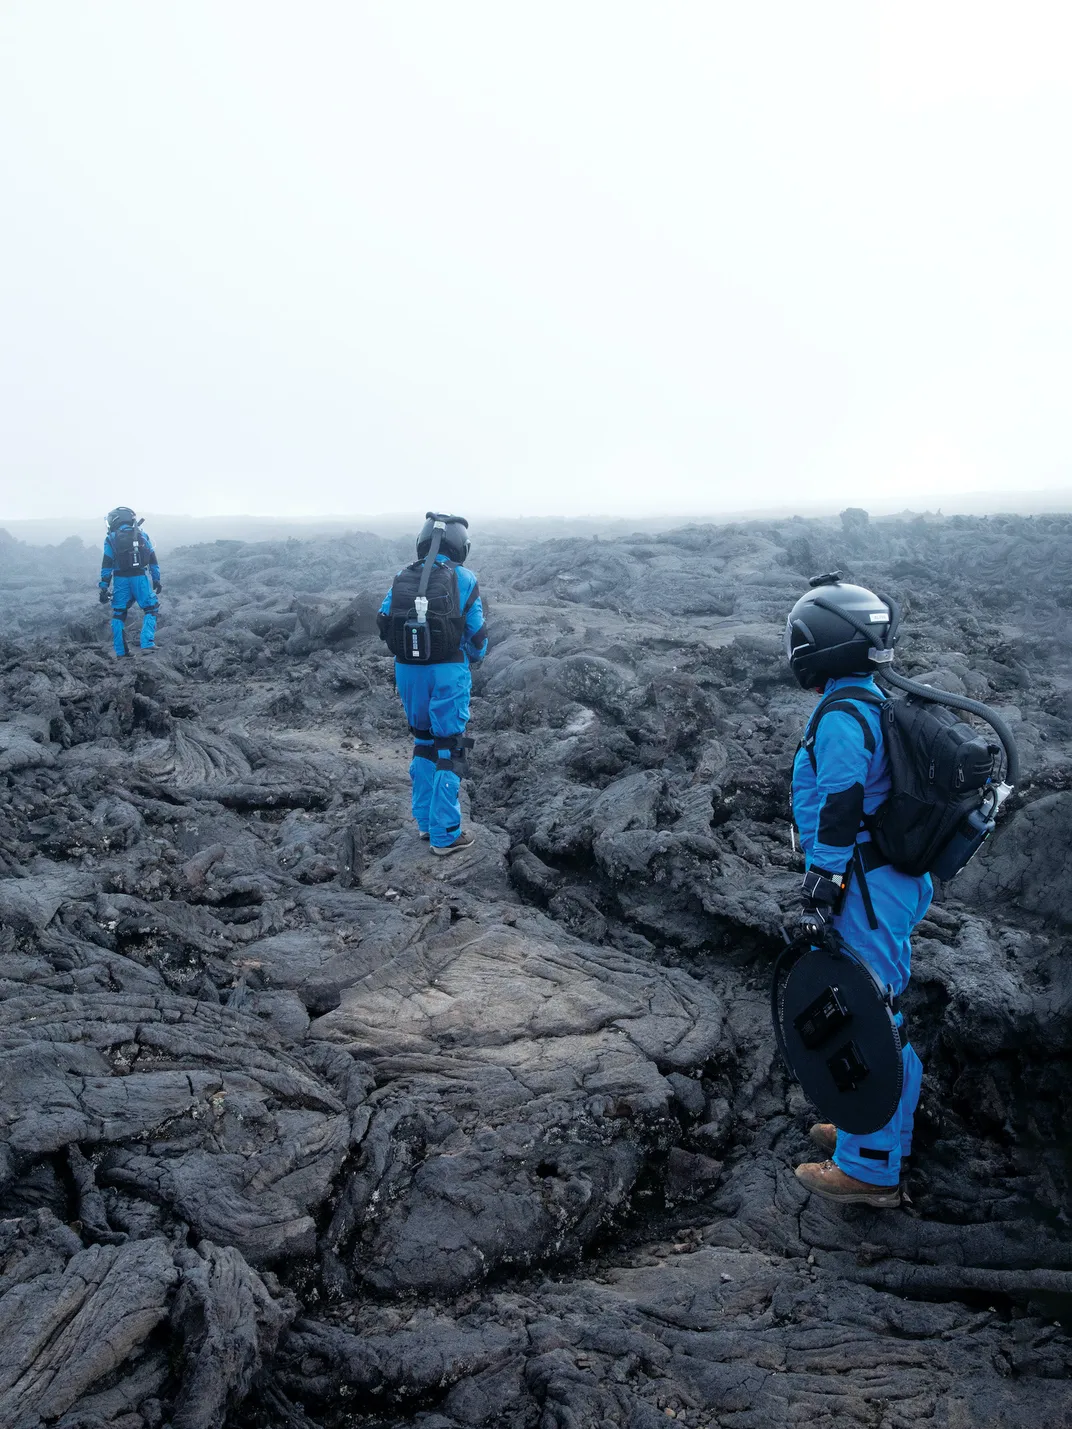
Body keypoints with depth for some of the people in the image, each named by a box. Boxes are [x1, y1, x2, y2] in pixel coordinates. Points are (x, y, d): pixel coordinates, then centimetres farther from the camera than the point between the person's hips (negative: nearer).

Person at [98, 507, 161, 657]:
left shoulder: (111, 538, 1)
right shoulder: (142, 535, 7)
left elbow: (106, 565, -2)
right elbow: (153, 560, 7)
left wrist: (104, 588, -1)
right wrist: (156, 580, 11)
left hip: (121, 579, 0)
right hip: (140, 578, 0)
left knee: (118, 614, 11)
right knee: (151, 609, 9)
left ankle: (120, 652, 12)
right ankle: (147, 643, -9)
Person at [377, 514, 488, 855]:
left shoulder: (402, 579, 6)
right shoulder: (463, 579, -4)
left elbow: (385, 626, 7)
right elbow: (476, 633, -2)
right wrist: (474, 658, 19)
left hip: (407, 671, 4)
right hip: (448, 672, -4)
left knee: (423, 741, 20)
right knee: (448, 749, 3)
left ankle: (425, 821, 27)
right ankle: (445, 836, 5)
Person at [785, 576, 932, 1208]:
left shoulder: (841, 718, -20)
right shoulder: (879, 702, 11)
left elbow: (839, 812, -24)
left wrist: (818, 890, -20)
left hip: (866, 889, -10)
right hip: (899, 878, 10)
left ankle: (871, 1170, 11)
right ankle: (876, 1129, 39)